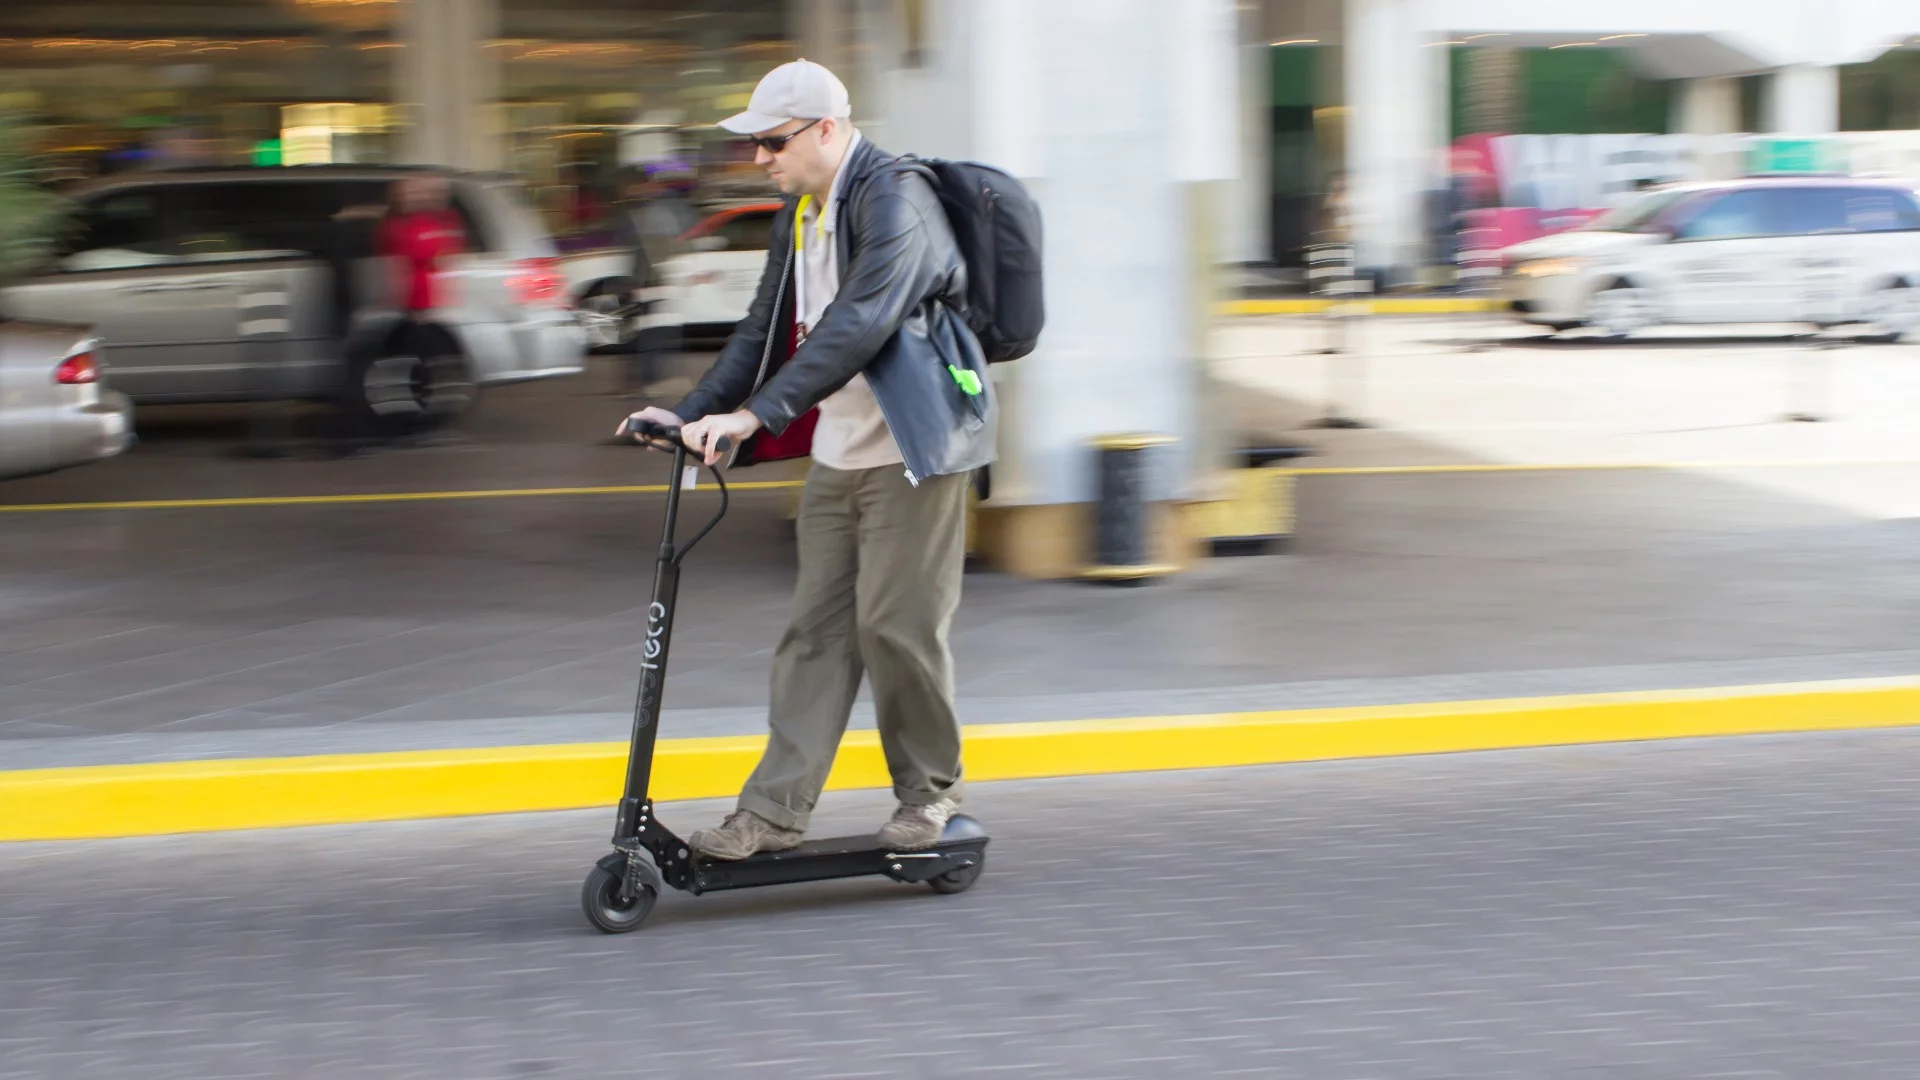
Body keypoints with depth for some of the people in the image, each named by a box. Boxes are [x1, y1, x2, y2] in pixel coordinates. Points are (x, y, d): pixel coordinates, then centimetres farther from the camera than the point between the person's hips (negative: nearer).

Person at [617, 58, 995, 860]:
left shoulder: (894, 199, -17)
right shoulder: (800, 213, 12)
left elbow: (857, 326, -29)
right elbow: (766, 327, 18)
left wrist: (754, 415, -34)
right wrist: (693, 412, 6)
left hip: (912, 449, -8)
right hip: (838, 453, 8)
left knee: (896, 624, -3)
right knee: (816, 628, 6)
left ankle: (930, 789, 15)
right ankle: (774, 809, 6)